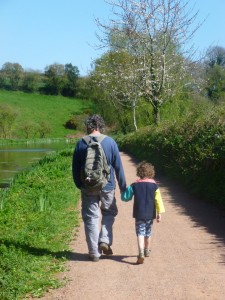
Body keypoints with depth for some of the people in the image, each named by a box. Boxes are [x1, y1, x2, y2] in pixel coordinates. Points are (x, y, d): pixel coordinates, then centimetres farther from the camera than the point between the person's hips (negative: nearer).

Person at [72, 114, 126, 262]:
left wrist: (79, 185, 18)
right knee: (109, 213, 20)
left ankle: (94, 252, 9)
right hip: (107, 187, 0)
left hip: (88, 188, 1)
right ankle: (105, 241, 4)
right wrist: (123, 187, 6)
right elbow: (118, 167, -3)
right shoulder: (110, 142, -6)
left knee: (91, 218, 7)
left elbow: (75, 168, 4)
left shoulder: (81, 143, -3)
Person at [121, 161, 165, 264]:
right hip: (150, 214, 2)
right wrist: (159, 213, 0)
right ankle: (147, 251, 37)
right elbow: (158, 200, -4)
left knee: (140, 233, -5)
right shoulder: (154, 185, -2)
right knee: (148, 233, 19)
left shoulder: (134, 185, -6)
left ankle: (141, 253, -24)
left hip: (139, 214, -2)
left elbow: (125, 197, -1)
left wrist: (123, 191, 20)